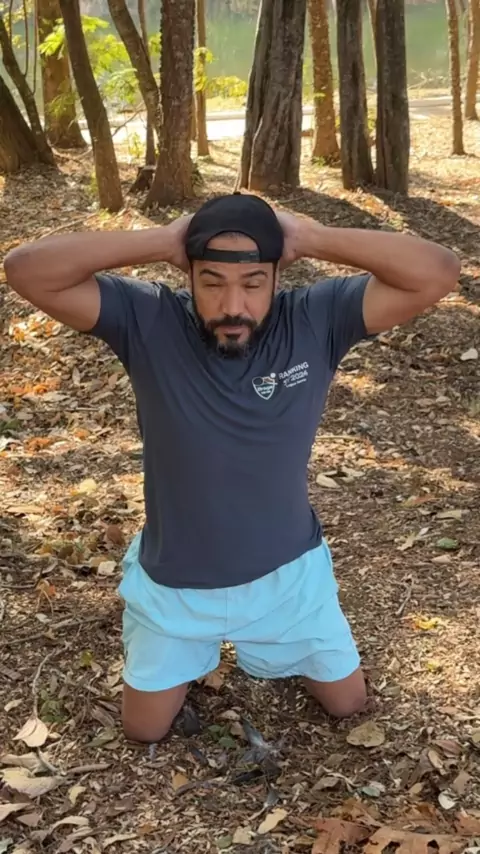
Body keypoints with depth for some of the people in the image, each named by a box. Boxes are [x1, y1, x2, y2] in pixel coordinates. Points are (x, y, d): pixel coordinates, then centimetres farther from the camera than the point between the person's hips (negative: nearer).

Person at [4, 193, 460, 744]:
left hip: (288, 572, 1)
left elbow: (438, 273, -29)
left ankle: (275, 644, 49)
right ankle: (191, 653, 47)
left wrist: (311, 237, -32)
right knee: (144, 729, 18)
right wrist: (161, 241, -33)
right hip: (174, 581, 0)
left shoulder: (316, 321, -21)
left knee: (347, 703, 21)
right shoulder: (147, 323, -23)